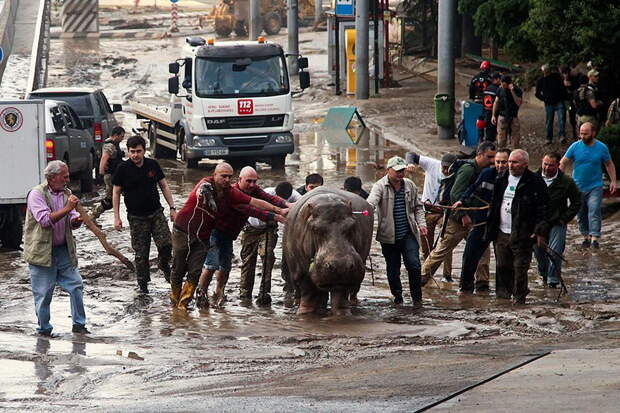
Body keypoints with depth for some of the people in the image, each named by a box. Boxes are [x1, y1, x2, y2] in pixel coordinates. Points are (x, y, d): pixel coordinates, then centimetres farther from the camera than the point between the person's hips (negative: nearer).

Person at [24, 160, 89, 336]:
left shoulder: (66, 193, 9)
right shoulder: (37, 194, -12)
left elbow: (72, 220, 10)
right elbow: (45, 220, -23)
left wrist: (76, 220, -14)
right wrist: (67, 208, -25)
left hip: (63, 249, 6)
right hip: (42, 252, -6)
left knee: (76, 285, 2)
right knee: (43, 293, 0)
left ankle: (78, 324, 12)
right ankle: (44, 329, 12)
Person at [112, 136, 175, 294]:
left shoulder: (153, 165, 2)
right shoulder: (123, 168, -5)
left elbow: (164, 186, 11)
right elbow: (116, 193, 2)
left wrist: (172, 208, 7)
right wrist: (117, 217, -3)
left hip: (156, 213, 2)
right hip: (137, 218, -2)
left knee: (166, 244, -12)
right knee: (141, 254, 0)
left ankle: (163, 264, 19)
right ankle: (143, 284, 15)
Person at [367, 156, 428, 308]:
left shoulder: (410, 185, 7)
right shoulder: (380, 186, -5)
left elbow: (418, 206, 18)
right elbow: (371, 202, -23)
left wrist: (421, 223, 5)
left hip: (408, 234, 2)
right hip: (389, 236, -2)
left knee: (414, 265, -11)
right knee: (393, 269, 6)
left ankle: (417, 298, 1)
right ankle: (397, 296, 24)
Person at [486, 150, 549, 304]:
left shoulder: (535, 182, -7)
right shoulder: (502, 180, 12)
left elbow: (543, 209, -7)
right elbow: (494, 204, 21)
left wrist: (540, 231, -13)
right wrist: (491, 227, 16)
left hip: (521, 235, -5)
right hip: (501, 232, 5)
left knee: (520, 268, -2)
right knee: (502, 266, 8)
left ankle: (519, 297, 6)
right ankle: (502, 294, 19)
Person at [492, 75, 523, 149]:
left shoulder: (517, 90, -7)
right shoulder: (500, 90, 2)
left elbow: (518, 103, -19)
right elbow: (496, 102, 11)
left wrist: (512, 91, -24)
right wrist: (493, 115, 7)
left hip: (513, 118, -2)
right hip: (502, 117, 2)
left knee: (515, 140, 0)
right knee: (501, 140, 0)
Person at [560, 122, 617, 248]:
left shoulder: (602, 148, -2)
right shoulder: (575, 147, -3)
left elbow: (609, 164, 11)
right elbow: (563, 163, 2)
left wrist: (613, 181, 2)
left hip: (595, 187, -2)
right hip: (578, 187, 2)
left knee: (594, 212, -16)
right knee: (581, 214, 9)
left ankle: (595, 238, -21)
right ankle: (586, 237, 23)